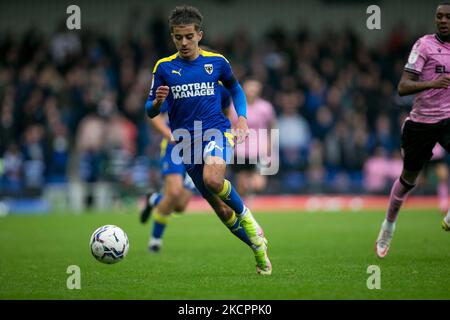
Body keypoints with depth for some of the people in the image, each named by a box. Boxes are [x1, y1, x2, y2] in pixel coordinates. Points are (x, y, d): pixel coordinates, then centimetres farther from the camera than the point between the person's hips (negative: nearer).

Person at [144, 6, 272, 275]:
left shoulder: (217, 62, 2)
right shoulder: (164, 68, 1)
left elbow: (235, 89, 20)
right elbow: (150, 112, 3)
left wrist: (242, 118, 5)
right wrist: (157, 102, -20)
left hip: (217, 131, -2)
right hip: (187, 141, 2)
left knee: (213, 180, -34)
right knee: (222, 211, 3)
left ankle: (247, 217, -7)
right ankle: (259, 248, 22)